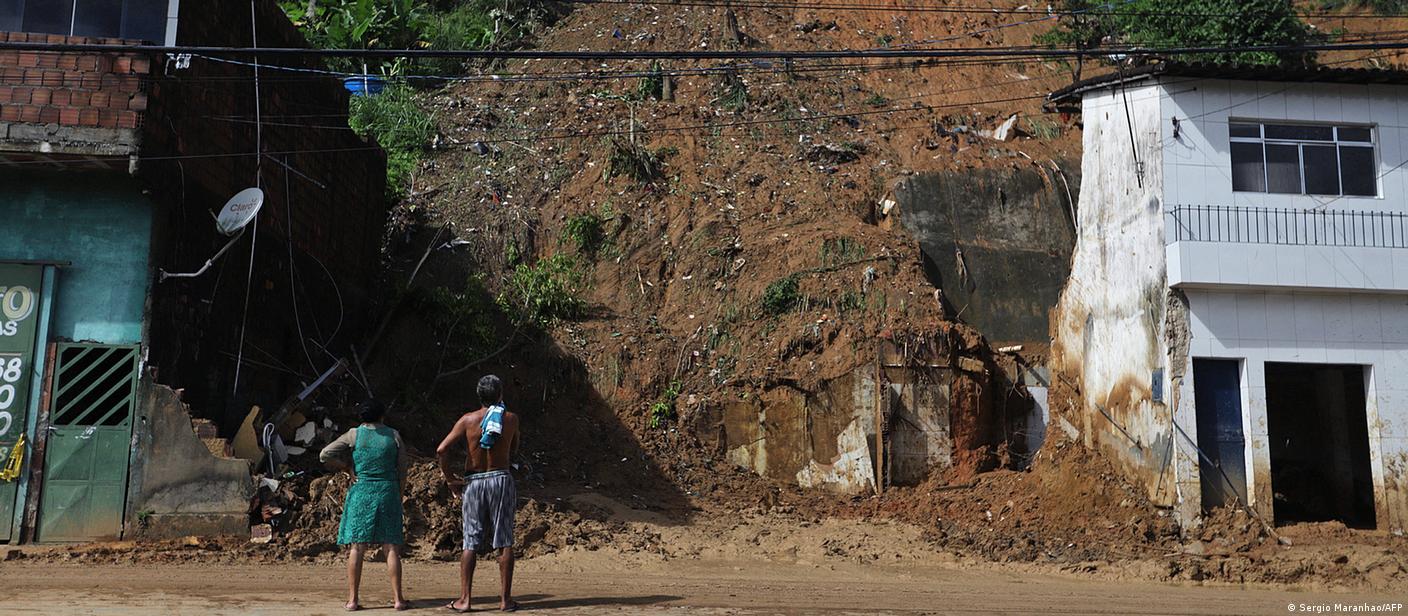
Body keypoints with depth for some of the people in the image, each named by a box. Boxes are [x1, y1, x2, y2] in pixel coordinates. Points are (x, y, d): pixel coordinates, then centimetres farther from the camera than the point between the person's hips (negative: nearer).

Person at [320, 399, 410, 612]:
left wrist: (348, 468, 5)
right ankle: (398, 598, 2)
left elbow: (325, 455, -4)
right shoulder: (394, 436, 5)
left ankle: (352, 600, 3)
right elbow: (402, 472, 6)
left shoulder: (354, 434, 2)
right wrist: (398, 497, 16)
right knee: (391, 547, 3)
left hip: (361, 492, 0)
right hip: (388, 491, 1)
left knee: (357, 547, 3)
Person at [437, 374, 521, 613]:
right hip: (501, 479, 0)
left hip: (473, 482, 1)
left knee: (471, 543, 7)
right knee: (504, 542, 4)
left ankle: (464, 599, 6)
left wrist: (450, 478, -1)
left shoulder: (468, 420, -3)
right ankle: (505, 598, 7)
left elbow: (442, 449, -12)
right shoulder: (511, 419, -1)